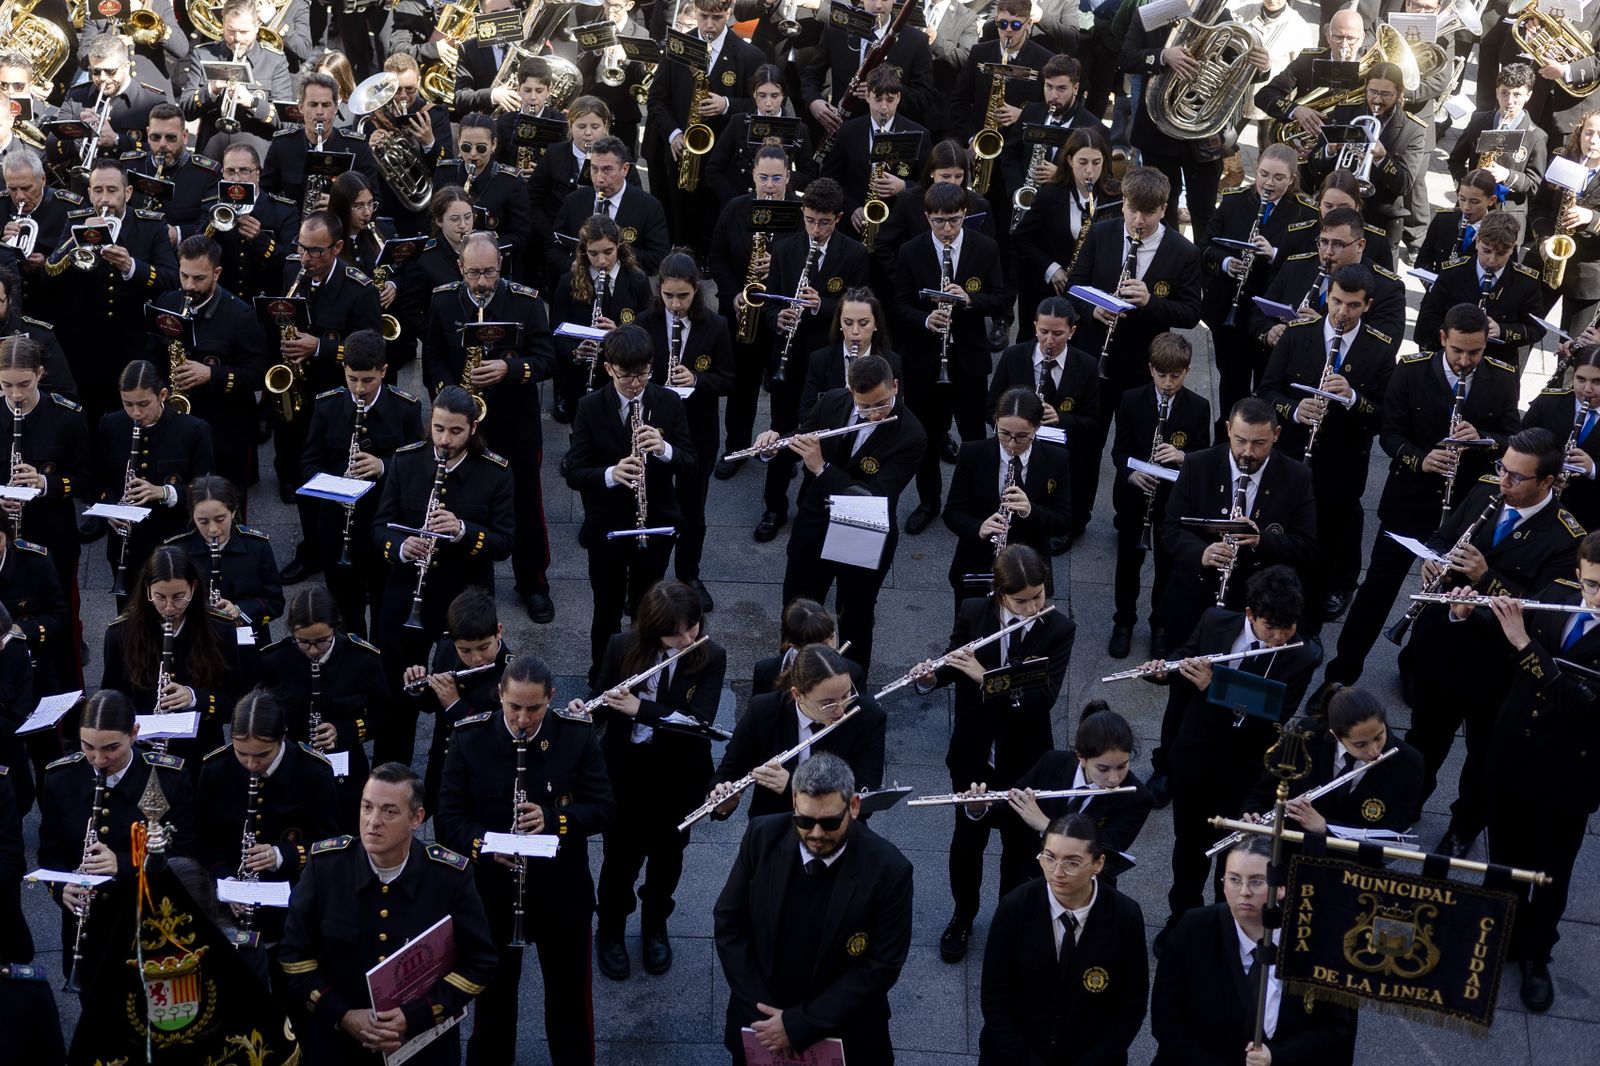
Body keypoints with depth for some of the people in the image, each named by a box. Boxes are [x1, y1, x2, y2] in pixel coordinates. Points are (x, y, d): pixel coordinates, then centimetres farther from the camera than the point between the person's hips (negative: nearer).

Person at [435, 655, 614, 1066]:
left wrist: (553, 820, -25)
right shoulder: (469, 739, -8)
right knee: (492, 999, 13)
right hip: (492, 892, 0)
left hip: (563, 892, 0)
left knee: (569, 998, 14)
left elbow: (604, 809, -7)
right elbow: (449, 817, -6)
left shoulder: (579, 735, -8)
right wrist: (483, 844, -26)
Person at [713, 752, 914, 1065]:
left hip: (844, 1034, -2)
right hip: (761, 1021, 2)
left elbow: (881, 966, -18)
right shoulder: (763, 837, -15)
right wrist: (759, 1010, -14)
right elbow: (729, 923, -6)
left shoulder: (888, 870, -22)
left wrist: (800, 1025, -20)